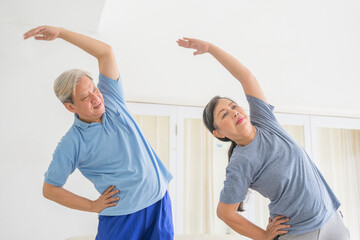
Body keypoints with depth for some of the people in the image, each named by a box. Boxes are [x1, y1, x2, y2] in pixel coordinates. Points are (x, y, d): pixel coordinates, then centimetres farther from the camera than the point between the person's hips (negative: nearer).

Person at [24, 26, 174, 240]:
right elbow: (49, 188, 2)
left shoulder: (111, 101, 1)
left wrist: (60, 32, -6)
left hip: (159, 201, 4)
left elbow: (106, 52, -2)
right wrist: (93, 205, -1)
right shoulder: (71, 145, -9)